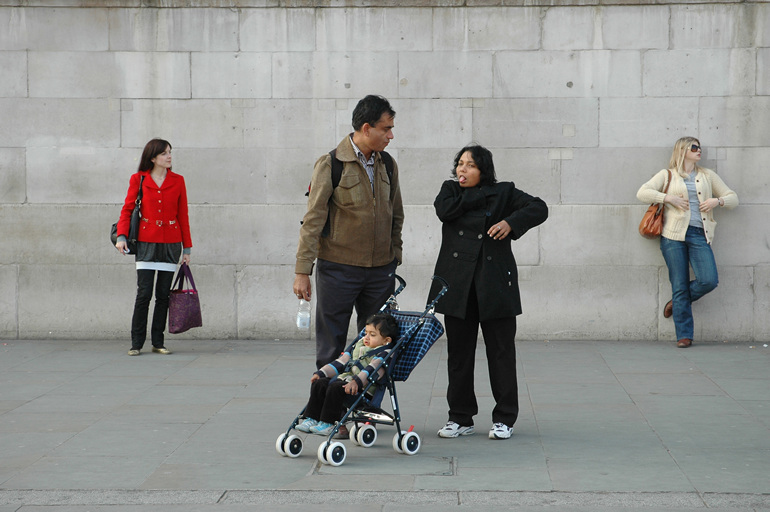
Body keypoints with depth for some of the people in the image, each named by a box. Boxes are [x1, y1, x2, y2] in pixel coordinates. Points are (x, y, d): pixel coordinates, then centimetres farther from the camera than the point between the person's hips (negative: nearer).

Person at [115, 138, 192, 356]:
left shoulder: (177, 181, 7)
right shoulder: (138, 179, 2)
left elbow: (183, 215, 8)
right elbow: (127, 209, 3)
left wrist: (187, 248, 7)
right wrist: (121, 236, -11)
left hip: (171, 243, 2)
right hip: (146, 242, -2)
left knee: (163, 295, 3)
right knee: (144, 293, -7)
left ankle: (158, 342, 12)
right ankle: (136, 343, 2)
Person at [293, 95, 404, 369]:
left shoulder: (387, 164, 8)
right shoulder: (330, 164, -8)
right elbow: (313, 220, -9)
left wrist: (394, 258, 14)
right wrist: (302, 271, -12)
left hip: (381, 270, 5)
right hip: (338, 268, -4)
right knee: (330, 348, 3)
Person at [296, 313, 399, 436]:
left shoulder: (384, 354, -3)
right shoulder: (358, 347, 25)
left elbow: (371, 370, -20)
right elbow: (340, 363, 26)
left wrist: (357, 382, -36)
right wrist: (321, 373, 15)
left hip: (363, 388, -9)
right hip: (345, 379, 9)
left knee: (335, 388, -31)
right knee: (319, 383, -9)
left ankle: (328, 424, -26)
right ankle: (312, 419, -8)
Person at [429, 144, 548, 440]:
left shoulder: (503, 193, 6)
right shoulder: (450, 190, 12)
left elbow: (539, 208, -1)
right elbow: (445, 210, -9)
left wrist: (511, 222, -15)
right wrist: (480, 195, -6)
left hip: (495, 285, -2)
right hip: (457, 285, 2)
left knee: (501, 352, 1)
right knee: (458, 352, 5)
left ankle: (504, 419, 10)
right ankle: (461, 418, 15)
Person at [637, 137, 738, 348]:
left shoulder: (708, 176, 19)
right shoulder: (667, 175, 11)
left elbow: (733, 198, 21)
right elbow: (642, 193, 0)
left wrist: (717, 201, 0)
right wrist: (668, 198, -9)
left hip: (699, 235, 2)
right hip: (674, 235, -2)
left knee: (709, 280, -15)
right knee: (680, 285, -4)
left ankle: (678, 302, 14)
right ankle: (684, 335, 3)